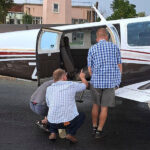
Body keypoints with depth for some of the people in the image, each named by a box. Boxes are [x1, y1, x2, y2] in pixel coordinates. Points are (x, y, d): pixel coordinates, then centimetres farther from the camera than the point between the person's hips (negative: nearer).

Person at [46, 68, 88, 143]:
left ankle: (53, 133, 15)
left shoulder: (49, 89, 6)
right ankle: (70, 133, 7)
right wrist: (82, 77, 38)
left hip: (53, 123, 3)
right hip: (68, 121, -3)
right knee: (81, 115, 28)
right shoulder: (71, 85, -2)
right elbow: (85, 85, 17)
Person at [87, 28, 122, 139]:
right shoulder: (114, 47, 3)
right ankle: (99, 131, 12)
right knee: (104, 107, 8)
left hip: (96, 82, 1)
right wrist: (118, 81, 15)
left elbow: (90, 69, 2)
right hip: (110, 82, -1)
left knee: (96, 104, 20)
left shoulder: (92, 49, 2)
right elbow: (119, 66, 4)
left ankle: (94, 127, 26)